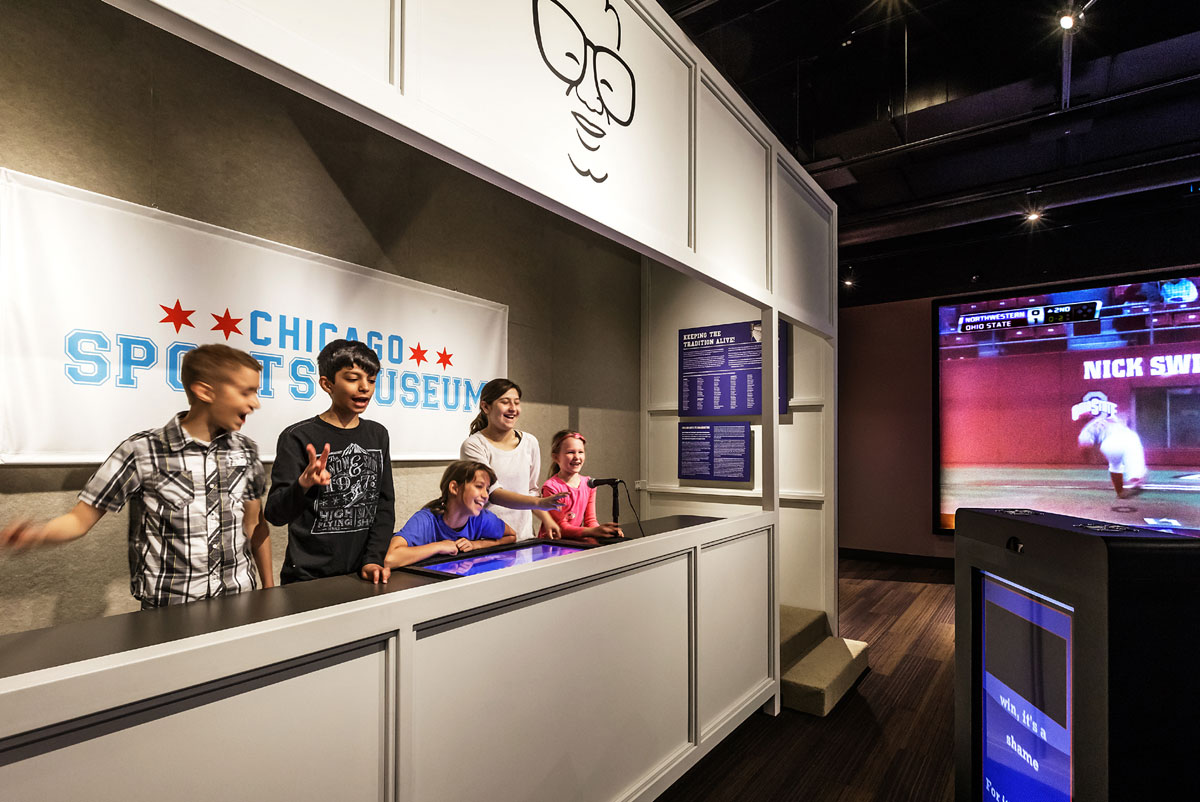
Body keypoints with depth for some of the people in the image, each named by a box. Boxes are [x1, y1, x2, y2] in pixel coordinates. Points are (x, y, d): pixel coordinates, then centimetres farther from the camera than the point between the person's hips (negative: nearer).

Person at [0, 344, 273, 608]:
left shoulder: (245, 450, 0)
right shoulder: (143, 452, -11)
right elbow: (80, 518, -4)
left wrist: (269, 589, 10)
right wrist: (37, 534, -26)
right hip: (167, 611, -3)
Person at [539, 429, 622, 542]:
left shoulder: (588, 484, 5)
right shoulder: (551, 487, -14)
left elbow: (590, 520, 8)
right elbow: (561, 528, -14)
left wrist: (602, 530, -14)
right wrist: (593, 531, -27)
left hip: (576, 540, 5)